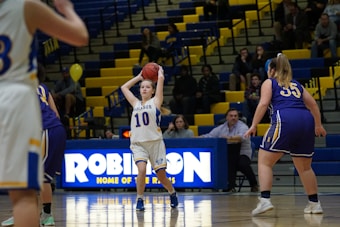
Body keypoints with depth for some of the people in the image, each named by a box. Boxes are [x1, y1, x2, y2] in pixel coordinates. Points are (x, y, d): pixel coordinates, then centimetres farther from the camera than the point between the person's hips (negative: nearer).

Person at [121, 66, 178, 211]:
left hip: (155, 142, -2)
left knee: (161, 175, 2)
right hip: (138, 143, 2)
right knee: (142, 169, -23)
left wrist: (160, 71, 18)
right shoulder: (136, 103, 16)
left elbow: (161, 79, -1)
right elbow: (124, 87, 26)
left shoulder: (155, 101, 6)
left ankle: (172, 193, 32)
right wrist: (139, 77, 29)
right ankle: (139, 200, -11)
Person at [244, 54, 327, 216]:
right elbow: (312, 104, 26)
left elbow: (263, 104, 0)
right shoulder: (296, 84, 29)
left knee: (264, 161, -1)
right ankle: (314, 204, 20)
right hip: (306, 121, 5)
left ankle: (265, 200, -17)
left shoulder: (269, 82, 16)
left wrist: (253, 126, -1)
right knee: (304, 167, 19)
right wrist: (318, 125, 36)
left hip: (285, 121, -5)